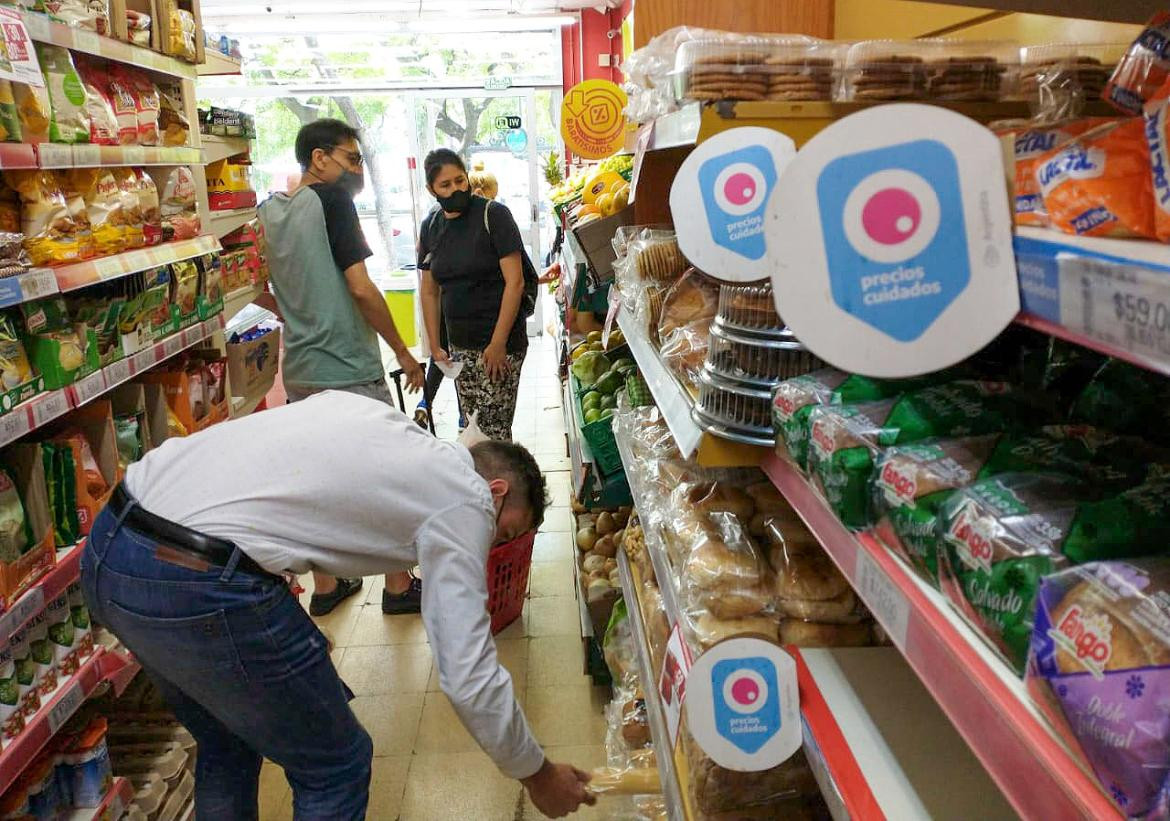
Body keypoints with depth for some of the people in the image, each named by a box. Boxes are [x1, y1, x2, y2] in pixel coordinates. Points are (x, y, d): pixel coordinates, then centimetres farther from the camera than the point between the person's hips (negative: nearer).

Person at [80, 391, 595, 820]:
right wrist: (538, 777, 13)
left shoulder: (366, 410, 21)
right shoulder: (465, 498, 0)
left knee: (227, 744, 30)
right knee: (335, 767, 13)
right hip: (198, 584, -9)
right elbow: (469, 679, -2)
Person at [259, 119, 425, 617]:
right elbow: (360, 288, -18)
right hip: (348, 370, -7)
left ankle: (326, 586, 27)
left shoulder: (270, 210, 10)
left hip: (299, 370, 8)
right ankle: (398, 587, 17)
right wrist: (403, 353, -9)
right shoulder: (331, 198, -12)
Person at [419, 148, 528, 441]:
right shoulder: (431, 226, 9)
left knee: (493, 428, -7)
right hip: (460, 344, 6)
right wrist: (435, 346, 11)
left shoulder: (493, 215, -8)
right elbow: (430, 291, 15)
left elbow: (515, 282, -13)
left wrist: (498, 343, -15)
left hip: (500, 341, -5)